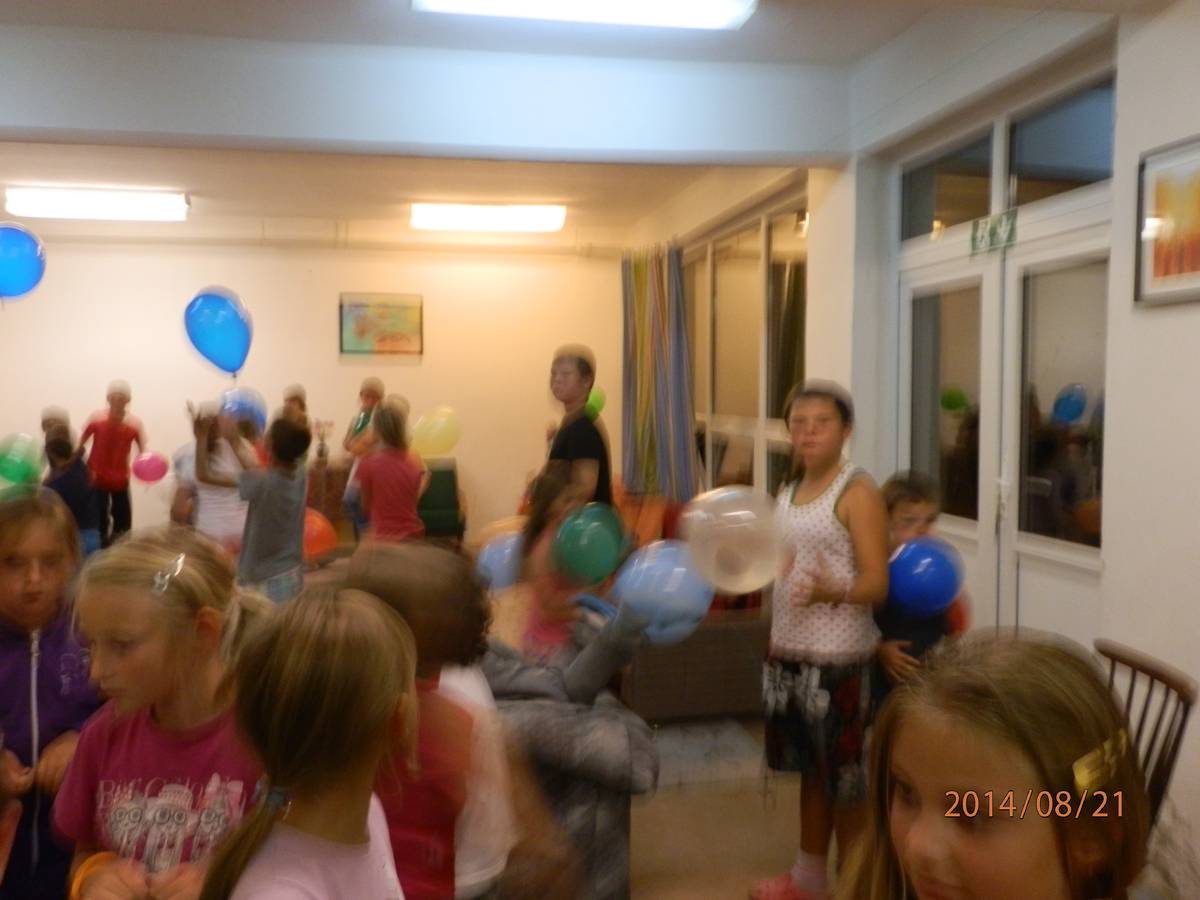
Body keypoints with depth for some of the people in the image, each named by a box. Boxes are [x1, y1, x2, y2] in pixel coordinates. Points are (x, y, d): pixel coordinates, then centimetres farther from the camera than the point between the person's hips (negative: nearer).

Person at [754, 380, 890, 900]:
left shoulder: (858, 493, -12)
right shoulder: (788, 492, 9)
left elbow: (877, 583, -18)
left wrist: (831, 590, -36)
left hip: (839, 657, -7)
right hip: (788, 650, 7)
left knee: (845, 774, 3)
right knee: (811, 770, 18)